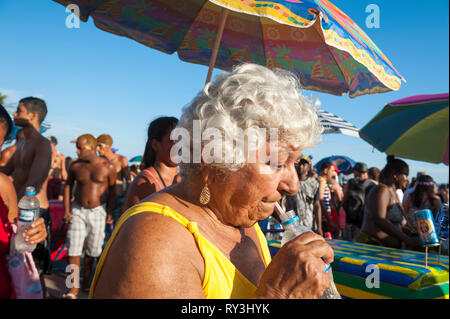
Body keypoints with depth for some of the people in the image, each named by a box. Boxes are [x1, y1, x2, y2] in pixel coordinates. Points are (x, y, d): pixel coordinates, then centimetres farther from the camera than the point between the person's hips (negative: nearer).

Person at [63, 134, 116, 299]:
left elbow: (112, 189, 1)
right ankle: (74, 288, 1)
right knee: (73, 249, -6)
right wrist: (67, 209, 3)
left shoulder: (108, 167, -10)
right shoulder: (75, 166, -3)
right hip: (77, 210, 1)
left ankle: (86, 280, 31)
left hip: (98, 211, -1)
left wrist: (109, 211, -3)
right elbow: (68, 185, 10)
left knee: (92, 249, 9)